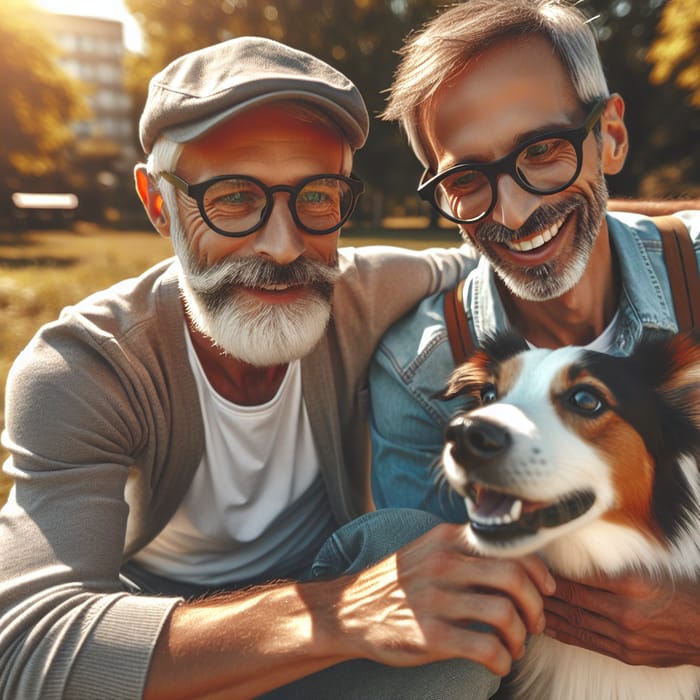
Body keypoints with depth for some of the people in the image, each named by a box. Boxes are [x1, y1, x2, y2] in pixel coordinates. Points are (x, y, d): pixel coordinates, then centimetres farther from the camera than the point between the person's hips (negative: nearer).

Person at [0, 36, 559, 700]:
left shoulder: (368, 292, -18)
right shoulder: (77, 370, -27)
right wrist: (336, 617, -49)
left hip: (327, 575, 4)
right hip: (157, 611, -3)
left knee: (406, 537, -28)